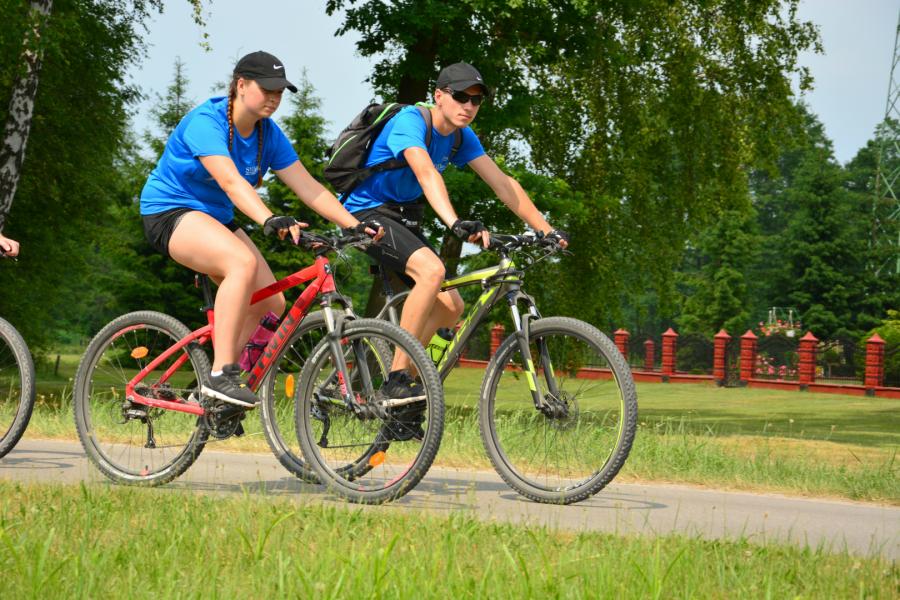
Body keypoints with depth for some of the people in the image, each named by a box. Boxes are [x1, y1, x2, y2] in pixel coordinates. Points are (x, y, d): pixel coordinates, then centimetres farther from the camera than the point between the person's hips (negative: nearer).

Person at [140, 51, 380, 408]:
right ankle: (221, 375, -34)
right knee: (243, 262, -35)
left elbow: (307, 185, -6)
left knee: (271, 303, -5)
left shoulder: (268, 134, -1)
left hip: (216, 218, 8)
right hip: (170, 213, -8)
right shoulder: (205, 122, -23)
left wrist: (354, 225, -18)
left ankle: (216, 391, 8)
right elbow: (230, 180, -38)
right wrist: (270, 221, -53)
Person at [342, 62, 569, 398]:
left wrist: (546, 231, -10)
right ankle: (398, 377, -27)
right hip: (367, 211, -9)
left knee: (451, 307, -1)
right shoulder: (410, 121, -22)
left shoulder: (461, 137, 2)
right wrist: (456, 225, -54)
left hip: (403, 217, 9)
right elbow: (426, 173, -39)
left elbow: (502, 183, -1)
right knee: (432, 269, -32)